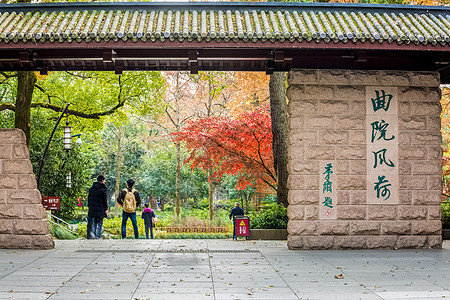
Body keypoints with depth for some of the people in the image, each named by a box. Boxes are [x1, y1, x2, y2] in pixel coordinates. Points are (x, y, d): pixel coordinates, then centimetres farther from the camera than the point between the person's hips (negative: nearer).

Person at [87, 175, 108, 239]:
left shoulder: (91, 188, 9)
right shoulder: (103, 189, -8)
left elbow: (89, 197, 14)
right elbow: (105, 200, -8)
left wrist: (89, 206, 20)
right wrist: (106, 209, -1)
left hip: (92, 208, 4)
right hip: (100, 209, -4)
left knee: (92, 221, 9)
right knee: (99, 222, 4)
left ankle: (91, 232, -8)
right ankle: (98, 236, 4)